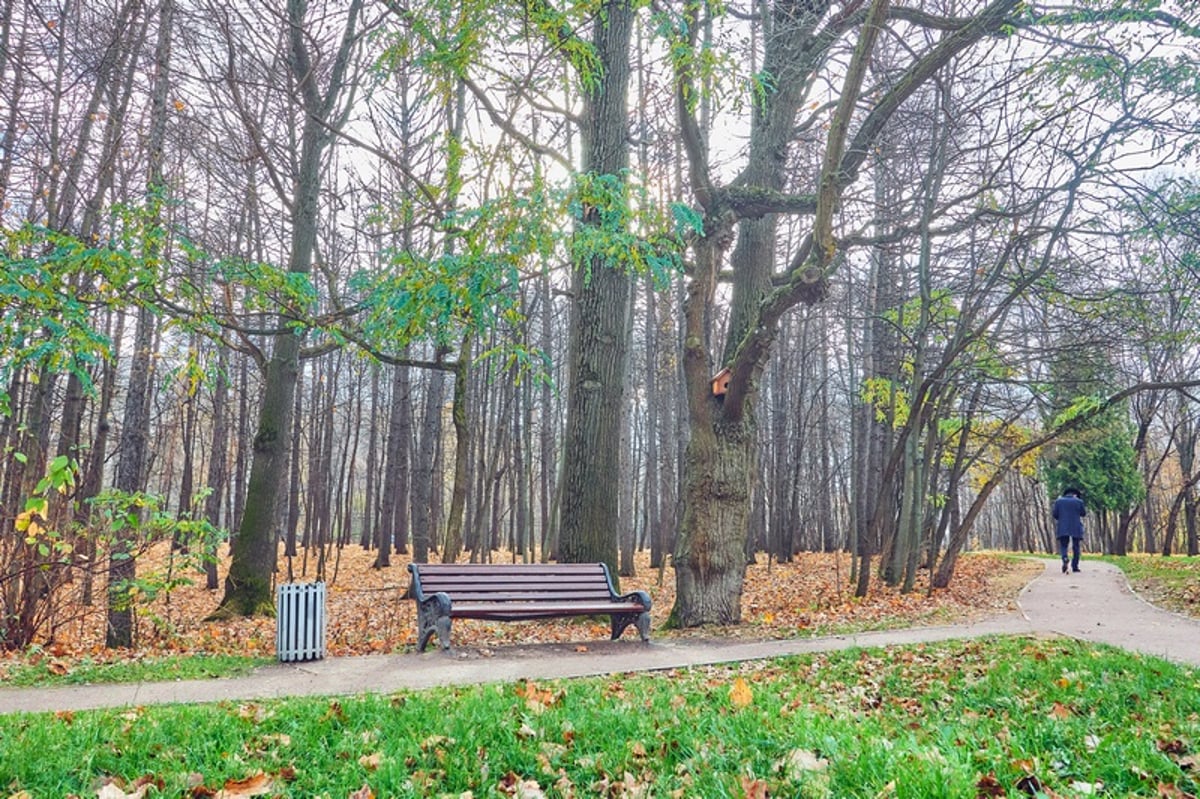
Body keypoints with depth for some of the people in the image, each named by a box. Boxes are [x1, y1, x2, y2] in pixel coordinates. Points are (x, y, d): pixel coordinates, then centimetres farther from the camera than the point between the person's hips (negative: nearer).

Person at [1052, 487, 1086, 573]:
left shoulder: (1058, 501, 4)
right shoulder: (1079, 501, 0)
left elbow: (1055, 515, 3)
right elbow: (1083, 514, 8)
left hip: (1063, 528, 0)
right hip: (1076, 528, 0)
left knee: (1063, 545, 3)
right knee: (1076, 547, 10)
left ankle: (1065, 558, -27)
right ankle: (1075, 566, 9)